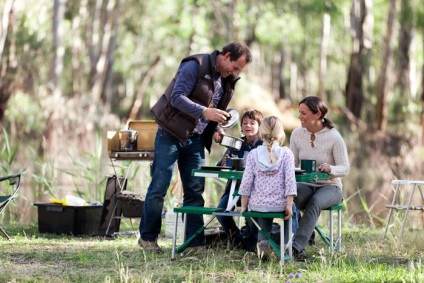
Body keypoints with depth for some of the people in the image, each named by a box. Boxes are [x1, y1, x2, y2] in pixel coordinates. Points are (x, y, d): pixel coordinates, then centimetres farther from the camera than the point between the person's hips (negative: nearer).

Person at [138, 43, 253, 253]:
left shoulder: (227, 80, 9)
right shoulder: (195, 66, -15)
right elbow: (177, 97, -23)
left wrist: (217, 129, -1)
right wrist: (204, 112, -33)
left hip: (195, 139, 7)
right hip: (171, 134, -7)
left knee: (195, 191, 3)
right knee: (159, 187, -4)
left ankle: (195, 243, 6)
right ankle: (147, 237, 8)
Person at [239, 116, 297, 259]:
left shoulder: (253, 154, 0)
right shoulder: (286, 153, -4)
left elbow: (246, 181, -2)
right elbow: (290, 181, -11)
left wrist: (243, 206, 5)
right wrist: (289, 206, -8)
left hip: (258, 204, 1)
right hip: (280, 204, -1)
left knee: (263, 220, 33)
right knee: (291, 211, 32)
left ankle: (263, 240, 2)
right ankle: (286, 244, 16)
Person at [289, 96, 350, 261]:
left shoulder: (333, 137, -11)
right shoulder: (297, 134, 1)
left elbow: (345, 168, -8)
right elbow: (292, 163, 6)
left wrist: (330, 169, -30)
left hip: (330, 187, -3)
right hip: (305, 185, 3)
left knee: (315, 202, -38)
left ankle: (296, 246, -46)